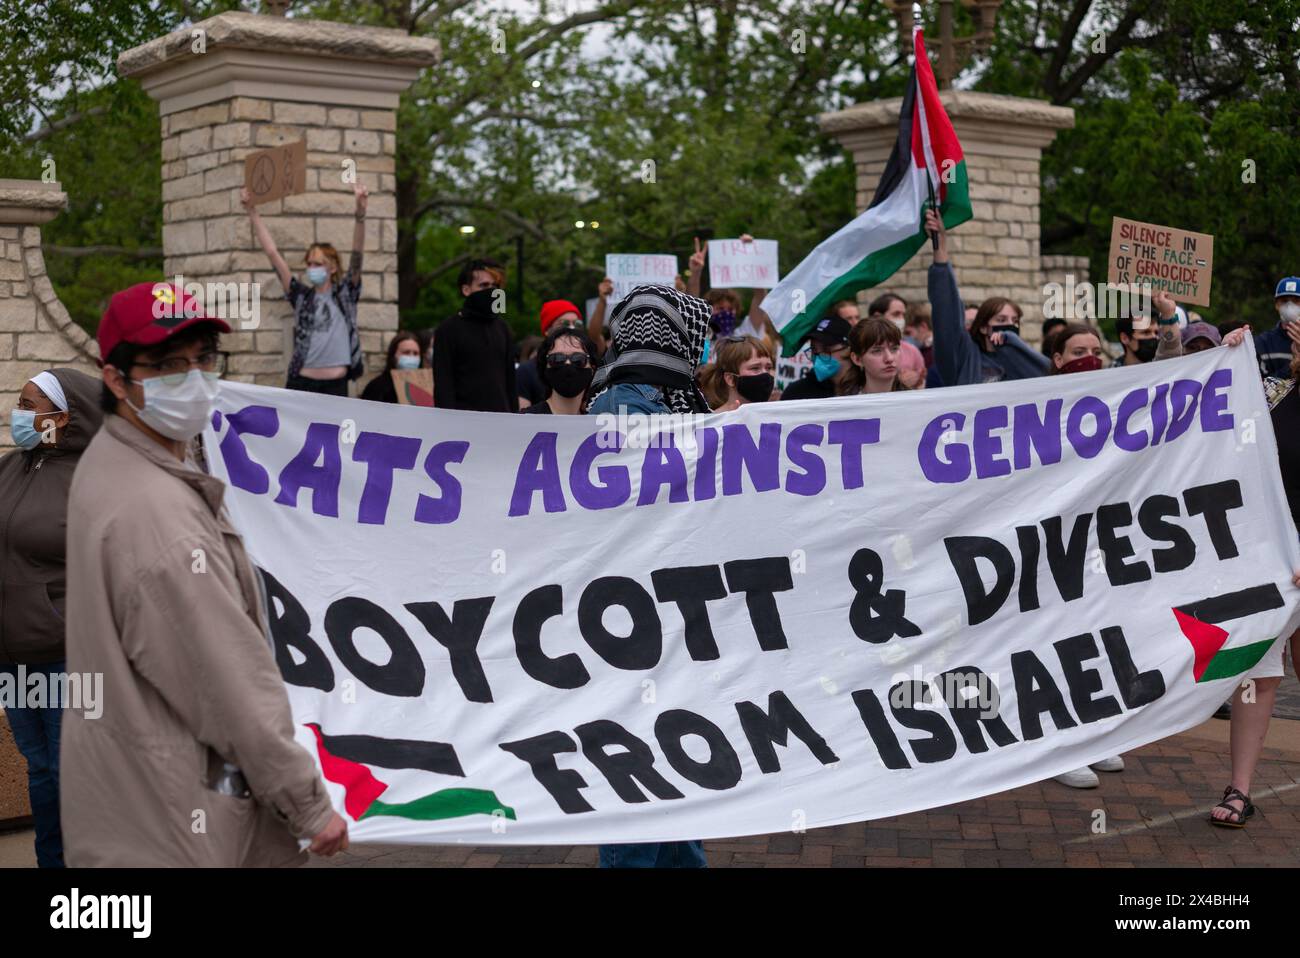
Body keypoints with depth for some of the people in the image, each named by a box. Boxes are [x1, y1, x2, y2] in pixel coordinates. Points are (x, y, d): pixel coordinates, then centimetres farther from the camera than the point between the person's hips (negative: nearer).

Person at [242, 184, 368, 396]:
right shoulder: (301, 295, 10)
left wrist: (360, 211, -17)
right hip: (301, 383, 1)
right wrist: (252, 211, 4)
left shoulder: (345, 293, 8)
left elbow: (357, 253, -5)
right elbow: (272, 253, 7)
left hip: (336, 386, -1)